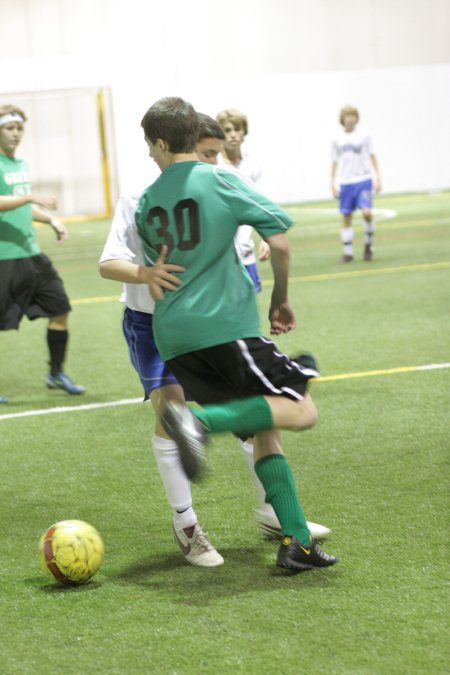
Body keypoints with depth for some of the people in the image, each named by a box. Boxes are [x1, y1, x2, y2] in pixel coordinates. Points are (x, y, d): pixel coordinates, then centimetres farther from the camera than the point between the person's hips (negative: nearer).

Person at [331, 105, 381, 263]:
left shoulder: (364, 135, 1)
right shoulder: (337, 139, 6)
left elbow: (372, 156, 6)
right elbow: (334, 162, 12)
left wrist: (378, 178, 1)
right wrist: (333, 184, 9)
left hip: (363, 180, -2)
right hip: (345, 183, 2)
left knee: (367, 212, -17)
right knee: (346, 217, 2)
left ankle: (368, 243, 6)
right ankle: (347, 252, 12)